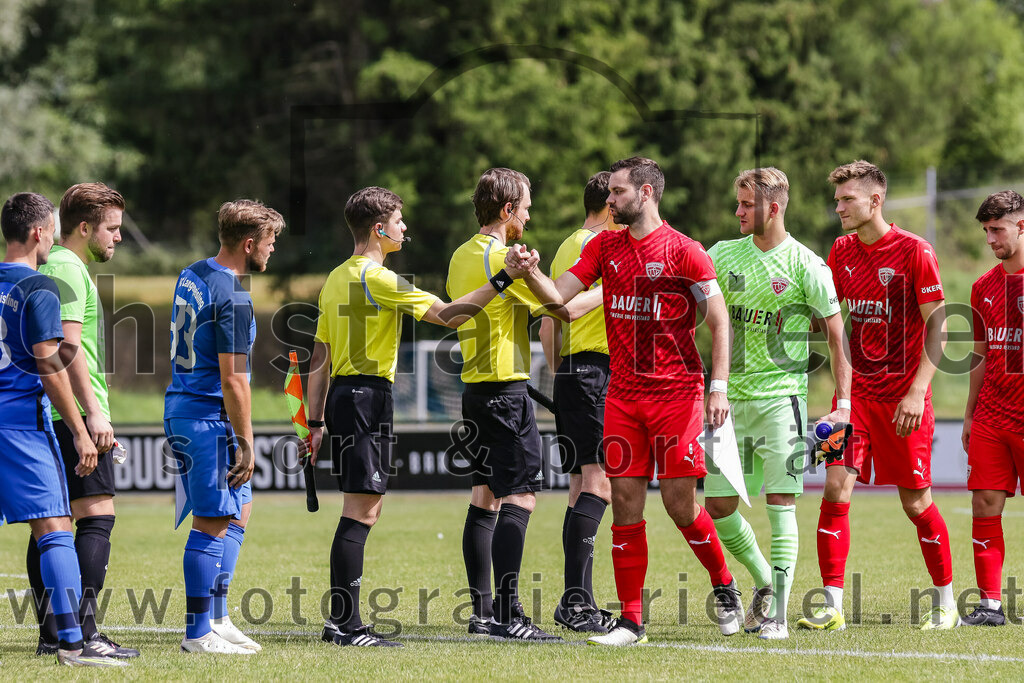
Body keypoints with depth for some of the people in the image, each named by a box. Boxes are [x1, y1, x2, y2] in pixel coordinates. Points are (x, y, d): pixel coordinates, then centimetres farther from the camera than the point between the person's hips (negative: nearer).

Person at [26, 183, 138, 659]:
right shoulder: (68, 270, -11)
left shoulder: (50, 267, 21)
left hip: (44, 417, 10)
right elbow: (68, 347, -20)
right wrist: (94, 411, -22)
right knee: (97, 516, -9)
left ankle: (51, 633, 7)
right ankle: (85, 631, -14)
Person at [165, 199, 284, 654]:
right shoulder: (232, 298, -18)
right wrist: (245, 441, -16)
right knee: (212, 523, -4)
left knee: (239, 510, 17)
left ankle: (217, 619, 18)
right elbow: (232, 379, -21)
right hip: (209, 416, -10)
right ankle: (198, 633, -1)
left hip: (179, 407, 10)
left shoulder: (190, 277, 11)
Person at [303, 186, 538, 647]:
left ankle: (341, 623, 13)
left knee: (365, 509, 13)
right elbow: (448, 315, -19)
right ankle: (345, 625, -12)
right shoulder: (378, 279, -12)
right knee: (361, 510, -9)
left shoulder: (337, 278, 16)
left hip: (342, 396, 10)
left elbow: (319, 359, 18)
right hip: (366, 397, -10)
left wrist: (317, 422, 20)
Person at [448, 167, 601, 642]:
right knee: (519, 497, -9)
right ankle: (507, 614, -14)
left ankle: (482, 611, 10)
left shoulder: (462, 256, 13)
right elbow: (565, 309, -16)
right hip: (505, 391, -9)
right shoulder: (502, 258, -15)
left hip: (475, 388, 9)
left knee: (485, 497, 10)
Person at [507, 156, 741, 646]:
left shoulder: (684, 252, -5)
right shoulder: (604, 247, 11)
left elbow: (719, 320, -5)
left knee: (680, 503, -4)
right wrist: (529, 272, -13)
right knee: (625, 504, 0)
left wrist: (719, 385, -12)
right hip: (622, 394, 5)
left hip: (677, 392, -5)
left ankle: (724, 586, 21)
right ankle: (631, 620, 4)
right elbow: (558, 295, 7)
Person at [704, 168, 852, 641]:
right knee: (718, 505, 4)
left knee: (780, 503, -10)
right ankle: (763, 581, 27)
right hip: (732, 397, 5)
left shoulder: (806, 266, -6)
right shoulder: (723, 255, 6)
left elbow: (837, 334, -2)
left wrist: (844, 402, -7)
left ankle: (777, 614, -8)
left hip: (782, 395, -5)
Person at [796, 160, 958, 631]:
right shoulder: (841, 251, 7)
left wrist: (917, 391, -18)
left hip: (902, 399, -4)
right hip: (855, 393, 4)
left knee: (916, 503, 3)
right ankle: (832, 607, -6)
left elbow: (937, 324, -10)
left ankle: (945, 603, 19)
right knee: (835, 490, -9)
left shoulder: (914, 251, -9)